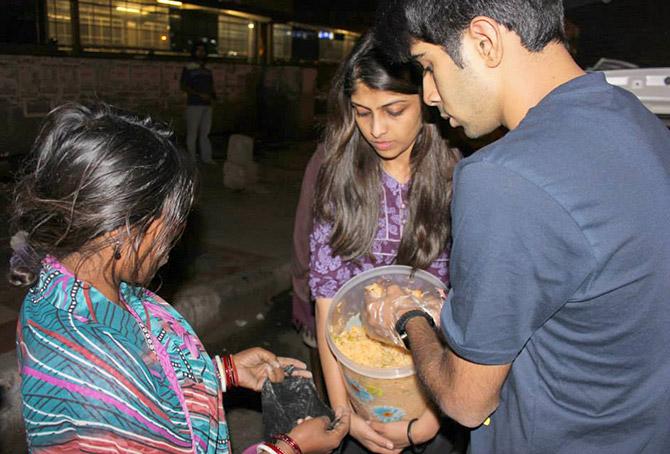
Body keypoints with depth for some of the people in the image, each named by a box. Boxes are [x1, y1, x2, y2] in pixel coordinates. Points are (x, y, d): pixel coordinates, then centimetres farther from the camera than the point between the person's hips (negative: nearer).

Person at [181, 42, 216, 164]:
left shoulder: (208, 70, 17)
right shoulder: (188, 69, 1)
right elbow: (183, 86, -5)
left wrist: (213, 94, 0)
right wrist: (200, 94, -15)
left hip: (207, 105, 5)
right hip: (194, 105, -5)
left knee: (205, 132, 6)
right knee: (192, 133, -3)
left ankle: (206, 158, 10)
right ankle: (191, 159, 1)